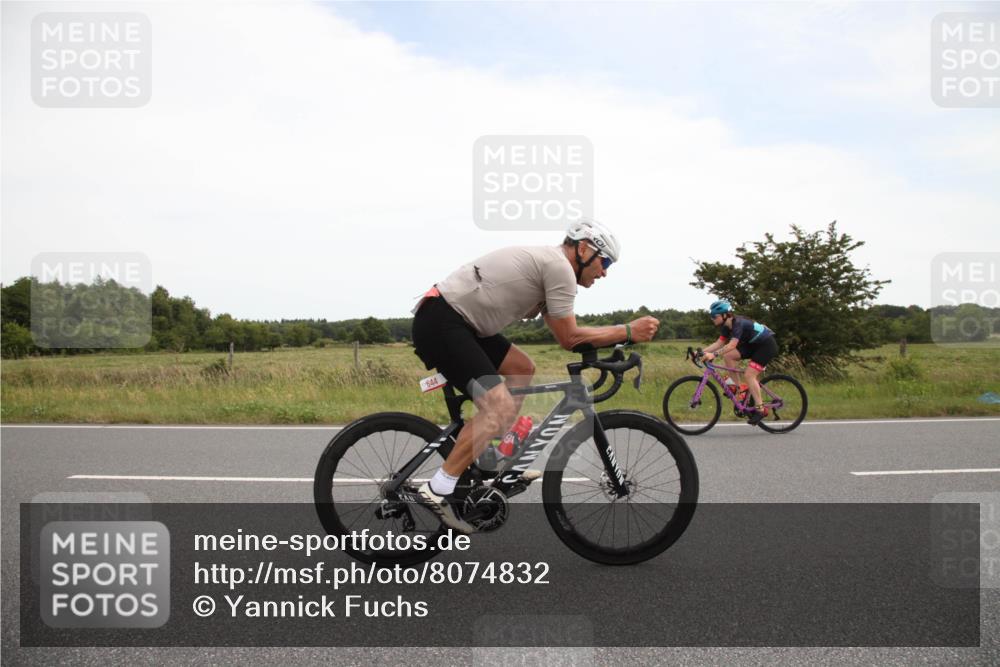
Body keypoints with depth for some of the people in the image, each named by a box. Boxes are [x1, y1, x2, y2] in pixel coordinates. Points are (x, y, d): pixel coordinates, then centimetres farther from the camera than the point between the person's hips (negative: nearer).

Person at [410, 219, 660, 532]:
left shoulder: (546, 261, 21)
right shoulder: (560, 266, -10)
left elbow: (563, 334, 23)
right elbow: (569, 338, -8)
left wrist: (615, 339, 17)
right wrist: (628, 331, -2)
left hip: (457, 320, 11)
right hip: (440, 323, -11)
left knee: (522, 368, 19)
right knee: (501, 409, -18)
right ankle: (437, 490, -12)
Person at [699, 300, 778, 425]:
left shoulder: (738, 323, -29)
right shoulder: (726, 326, -2)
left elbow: (732, 345, -40)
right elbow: (719, 343, -3)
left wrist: (713, 354, -48)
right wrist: (702, 351, -15)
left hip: (767, 345, -9)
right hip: (754, 344, 9)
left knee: (749, 374, -18)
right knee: (728, 356, -8)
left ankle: (760, 409, -9)